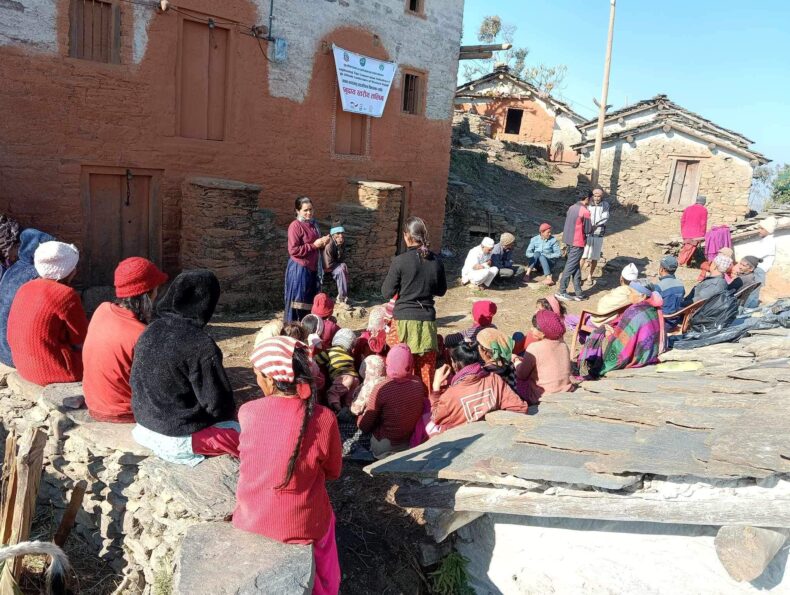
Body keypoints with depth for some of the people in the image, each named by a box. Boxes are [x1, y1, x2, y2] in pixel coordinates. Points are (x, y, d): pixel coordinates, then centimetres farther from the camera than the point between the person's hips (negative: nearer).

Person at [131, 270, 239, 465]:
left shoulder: (150, 331, -2)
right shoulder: (201, 345, -24)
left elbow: (135, 381, 9)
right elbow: (218, 405, -19)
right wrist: (229, 412, 3)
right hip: (180, 440, -8)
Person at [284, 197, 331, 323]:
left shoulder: (313, 224, 14)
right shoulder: (295, 226, -10)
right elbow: (293, 250, -18)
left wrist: (323, 243, 3)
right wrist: (314, 245, -16)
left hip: (313, 269, 8)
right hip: (299, 270, -8)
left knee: (310, 303, 11)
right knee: (298, 303, -3)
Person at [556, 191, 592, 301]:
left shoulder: (572, 208, 7)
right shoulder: (585, 211, -16)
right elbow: (587, 231, -13)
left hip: (569, 240, 8)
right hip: (578, 243, -8)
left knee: (576, 267, 12)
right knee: (571, 267, -1)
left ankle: (578, 293, 15)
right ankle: (562, 292, 3)